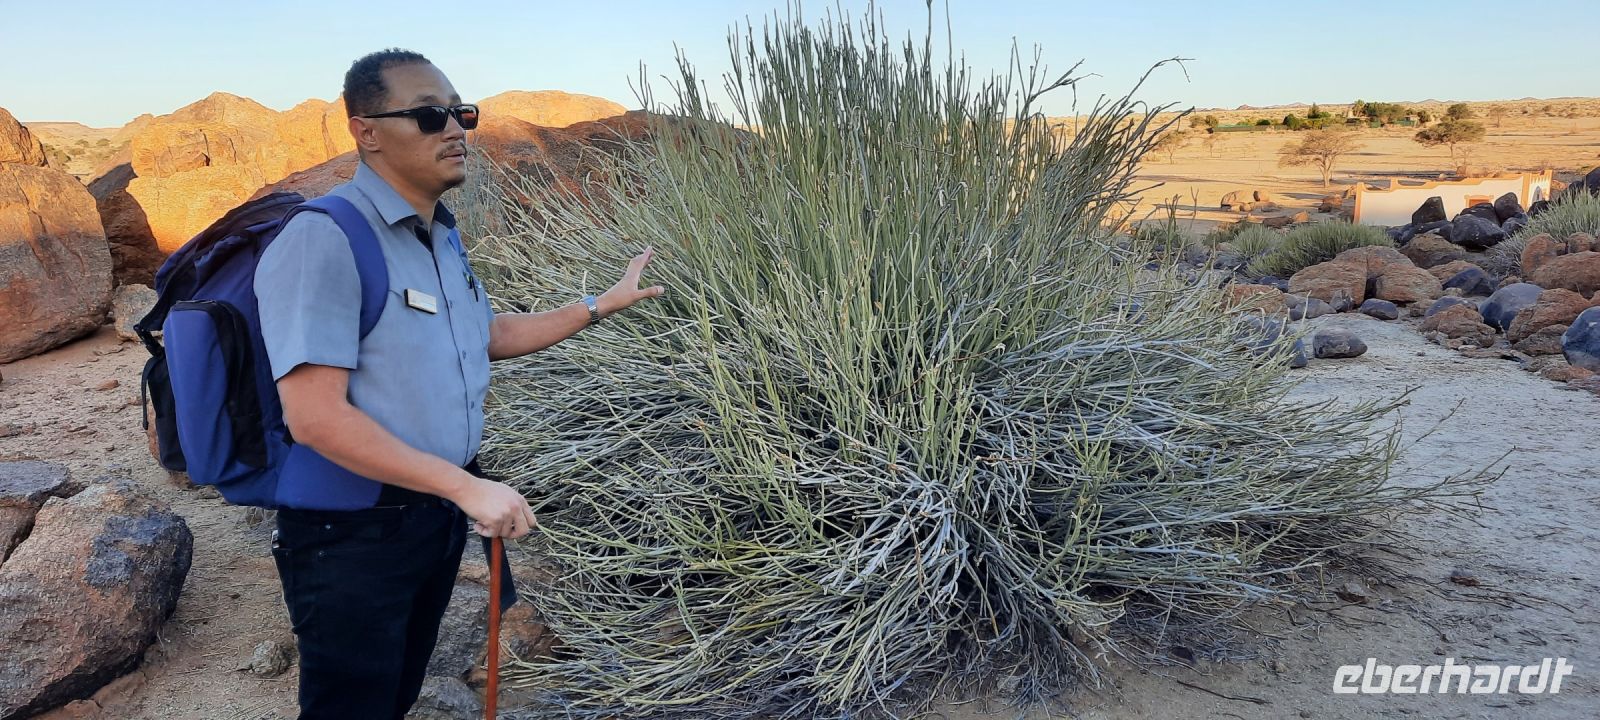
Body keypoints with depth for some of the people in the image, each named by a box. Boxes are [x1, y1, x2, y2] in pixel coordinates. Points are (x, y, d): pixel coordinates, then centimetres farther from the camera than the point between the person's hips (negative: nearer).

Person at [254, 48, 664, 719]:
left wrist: (601, 305, 16)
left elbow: (490, 334, 21)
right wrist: (466, 485, -28)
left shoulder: (442, 236, 8)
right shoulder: (322, 241, -22)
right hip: (353, 535, -8)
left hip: (438, 511, 8)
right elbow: (315, 417, -28)